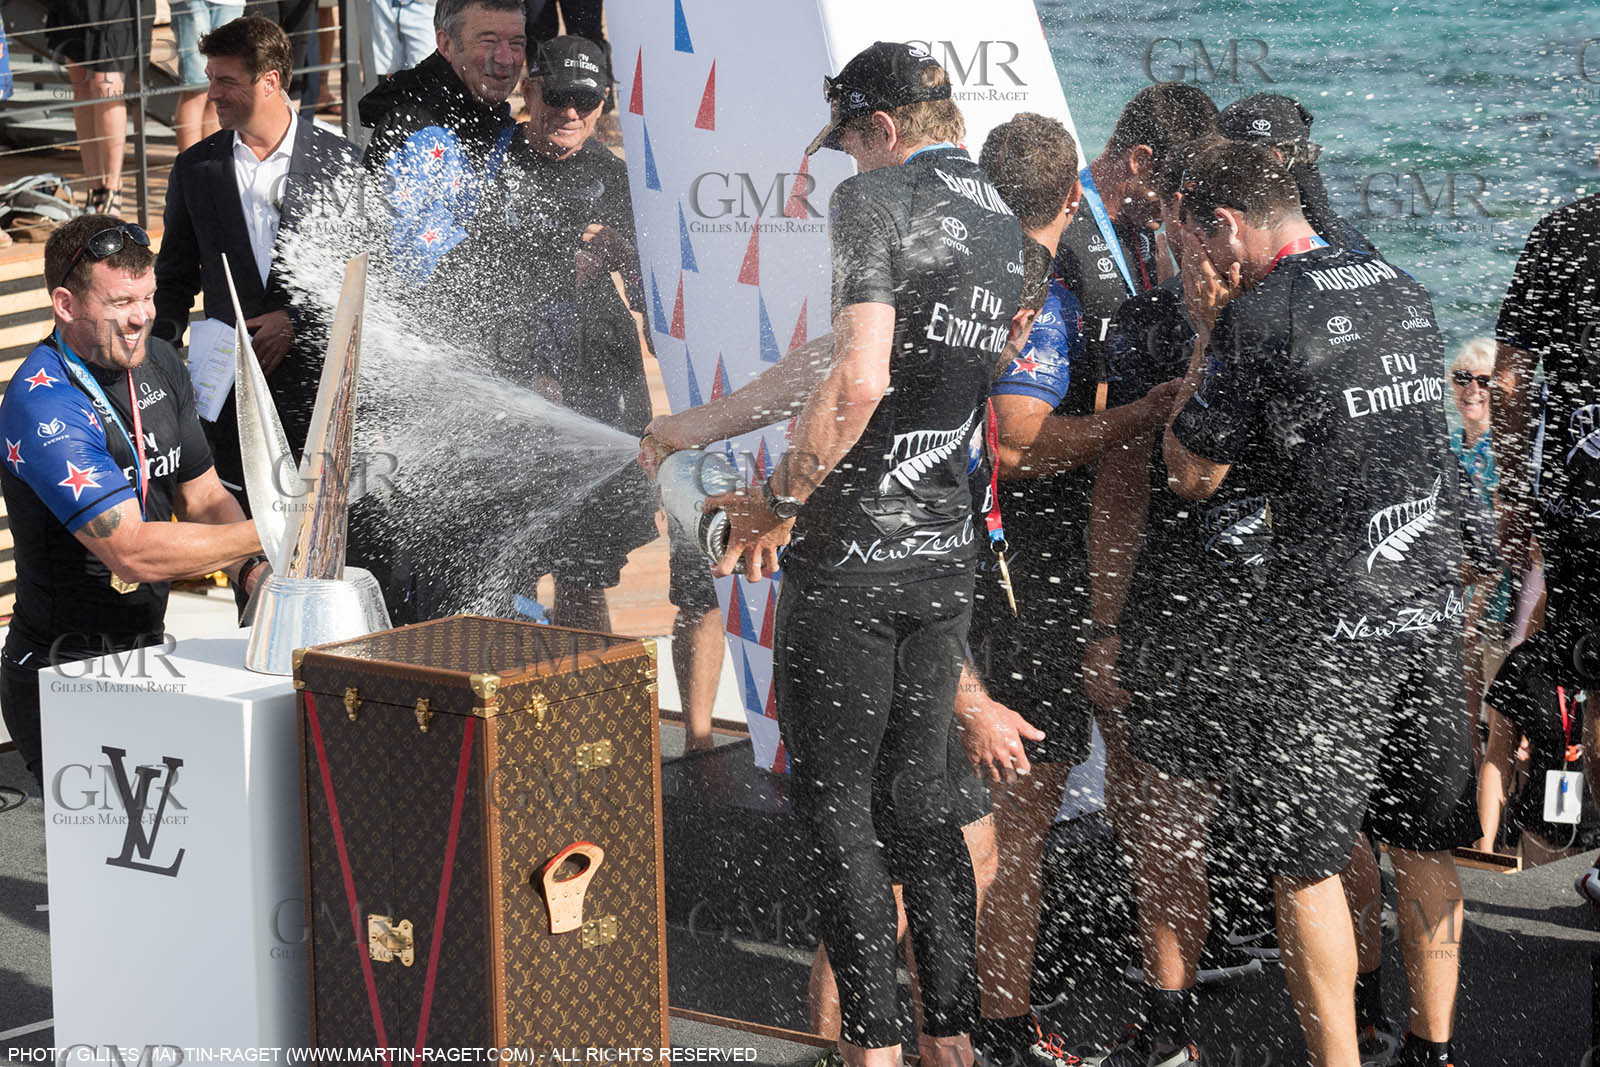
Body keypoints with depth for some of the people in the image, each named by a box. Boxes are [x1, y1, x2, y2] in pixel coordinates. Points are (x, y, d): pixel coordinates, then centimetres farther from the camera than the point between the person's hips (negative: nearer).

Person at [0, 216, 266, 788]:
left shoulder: (158, 364, 6)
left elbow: (204, 498, 12)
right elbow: (135, 552, -27)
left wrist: (250, 567, -8)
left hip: (150, 649, 8)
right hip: (65, 673, -8)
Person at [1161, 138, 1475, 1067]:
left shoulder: (1257, 315, -11)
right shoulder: (1406, 292, 10)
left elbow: (1193, 475, -3)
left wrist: (1206, 334, 4)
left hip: (1329, 624, -7)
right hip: (1433, 605, 7)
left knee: (1306, 860, 1)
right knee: (1425, 846, 16)